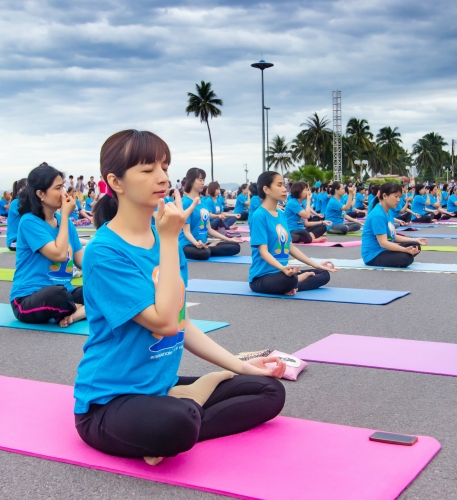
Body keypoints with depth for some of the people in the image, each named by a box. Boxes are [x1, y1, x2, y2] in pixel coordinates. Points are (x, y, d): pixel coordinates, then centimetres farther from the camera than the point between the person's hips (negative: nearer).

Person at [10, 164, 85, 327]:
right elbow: (59, 254, -22)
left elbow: (82, 260, 8)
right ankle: (88, 309, -10)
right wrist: (65, 215, -13)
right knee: (57, 294, -39)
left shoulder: (64, 221, 9)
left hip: (63, 293, 7)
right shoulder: (29, 221, -12)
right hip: (29, 299, -7)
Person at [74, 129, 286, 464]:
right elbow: (164, 322, -25)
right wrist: (170, 239, -22)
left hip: (162, 387, 8)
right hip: (110, 401, -8)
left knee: (269, 390, 3)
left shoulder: (163, 240, 5)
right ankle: (200, 392, -9)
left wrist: (240, 365, 7)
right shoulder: (104, 252, -18)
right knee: (176, 422, -40)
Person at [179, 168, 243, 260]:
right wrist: (196, 243, -37)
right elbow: (186, 231, -17)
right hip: (188, 244, -8)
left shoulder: (203, 202, 13)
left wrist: (228, 239, 17)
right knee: (203, 253, -41)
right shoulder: (186, 202, -11)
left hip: (203, 244, 8)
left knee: (235, 247, 0)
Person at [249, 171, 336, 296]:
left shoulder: (282, 215, 11)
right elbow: (263, 251, -21)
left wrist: (316, 265, 14)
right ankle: (299, 279, -8)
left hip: (281, 273, 9)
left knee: (324, 274, 6)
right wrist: (283, 268, -38)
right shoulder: (259, 215, -14)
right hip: (262, 277, -9)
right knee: (289, 280, -39)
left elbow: (290, 247, 15)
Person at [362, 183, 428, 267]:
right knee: (407, 258, -28)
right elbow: (383, 243, -26)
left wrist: (415, 240, 12)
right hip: (374, 255, -10)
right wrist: (405, 250, -33)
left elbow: (393, 236, 16)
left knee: (416, 246, 7)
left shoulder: (389, 212, 10)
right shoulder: (378, 215, -22)